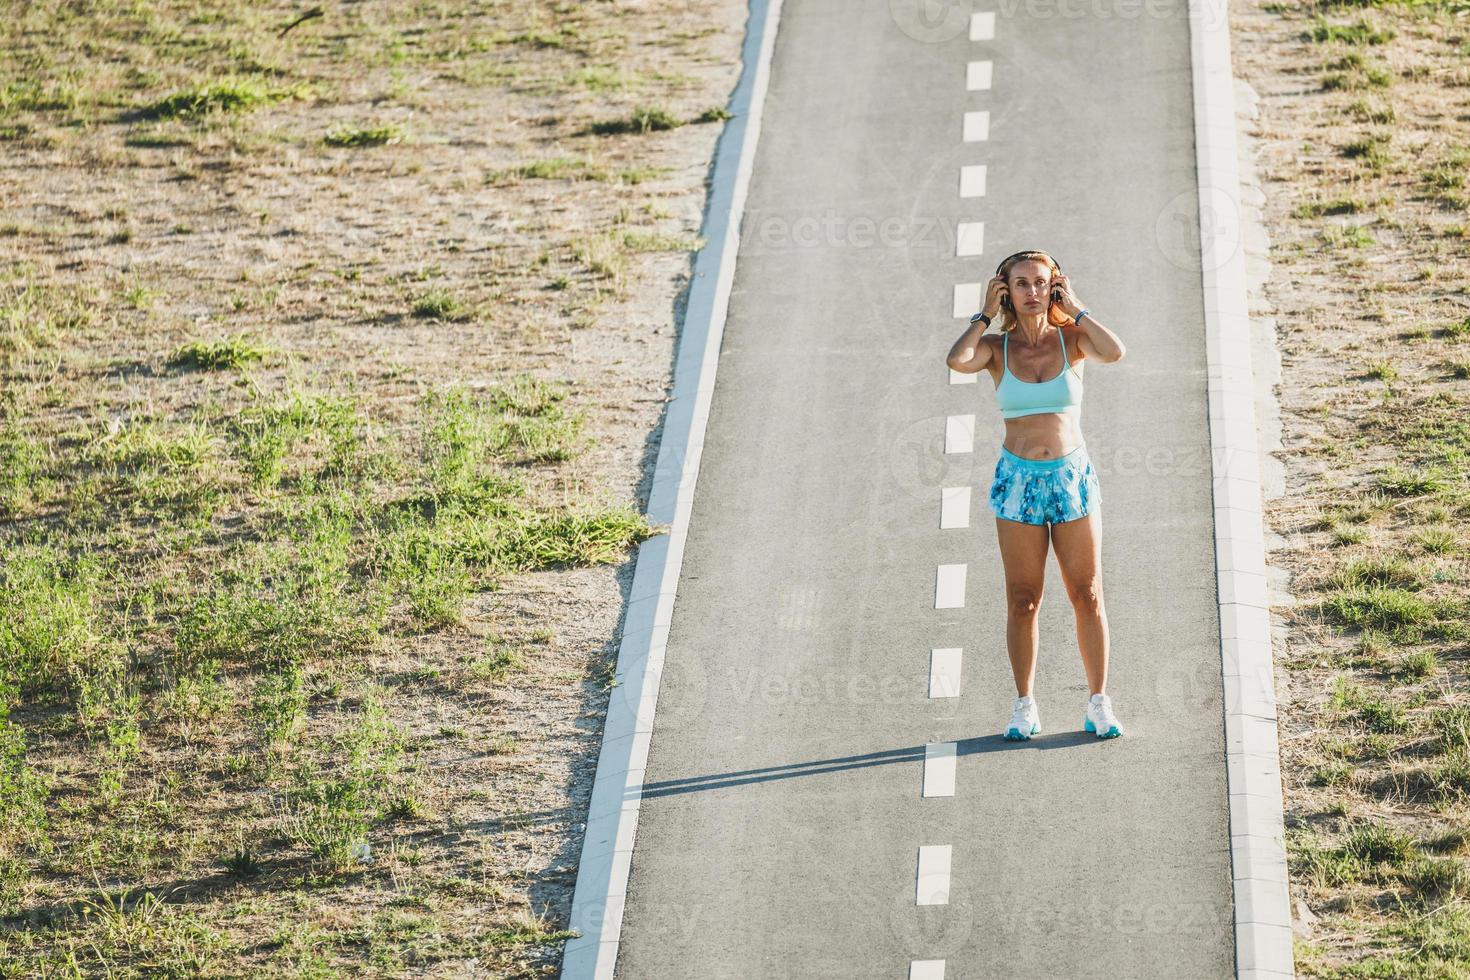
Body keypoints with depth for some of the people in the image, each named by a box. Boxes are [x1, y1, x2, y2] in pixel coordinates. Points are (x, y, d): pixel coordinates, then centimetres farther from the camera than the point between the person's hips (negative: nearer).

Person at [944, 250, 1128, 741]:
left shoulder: (1071, 339, 0)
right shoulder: (997, 347, 0)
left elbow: (1114, 352, -21)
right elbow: (957, 360, -22)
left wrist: (1075, 309, -9)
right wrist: (985, 315, -8)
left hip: (1073, 477, 0)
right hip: (1018, 479, 0)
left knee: (1088, 595, 3)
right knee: (1022, 601, 4)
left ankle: (1099, 705, 11)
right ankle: (1025, 706, 13)